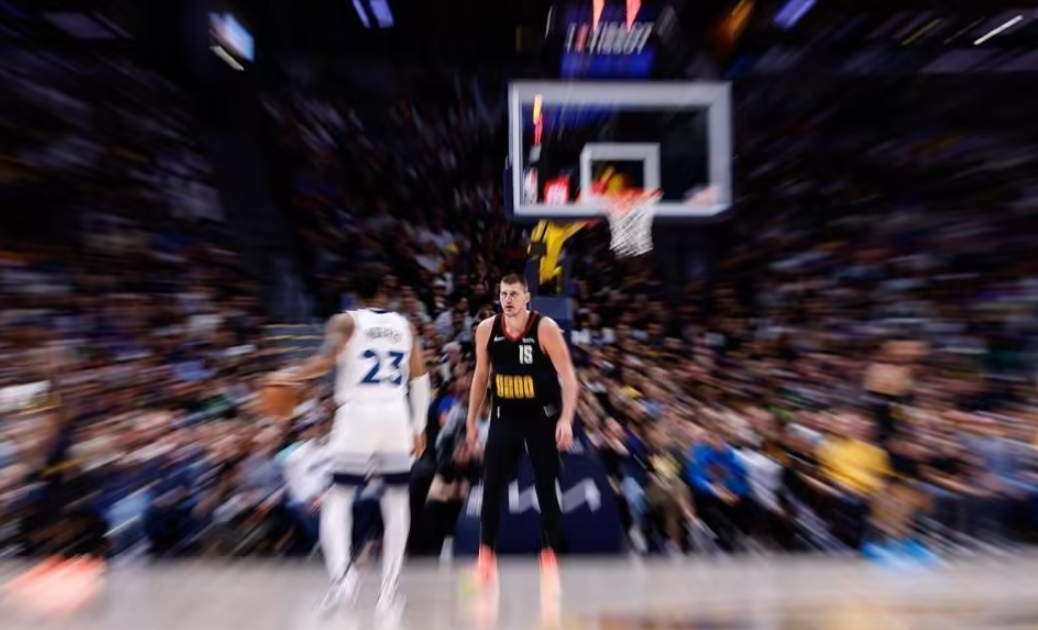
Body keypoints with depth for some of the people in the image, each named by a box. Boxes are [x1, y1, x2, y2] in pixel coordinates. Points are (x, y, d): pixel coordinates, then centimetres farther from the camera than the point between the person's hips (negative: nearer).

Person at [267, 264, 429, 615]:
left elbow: (328, 360, -17)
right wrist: (420, 427, 14)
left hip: (358, 414, -2)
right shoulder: (406, 326, 10)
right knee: (397, 499, 14)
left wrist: (289, 377, 1)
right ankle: (389, 589, 21)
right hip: (395, 416, 3)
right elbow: (419, 379, 8)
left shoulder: (346, 321, 2)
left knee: (338, 499, 13)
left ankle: (342, 574, -4)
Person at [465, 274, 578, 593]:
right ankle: (486, 555, 28)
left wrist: (566, 419, -24)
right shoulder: (486, 329, -3)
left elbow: (568, 376, -14)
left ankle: (549, 555, 31)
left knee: (545, 488, 9)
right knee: (492, 487, 7)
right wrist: (471, 419, 8)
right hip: (504, 418, 3)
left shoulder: (545, 328, -15)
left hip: (542, 418, -3)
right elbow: (481, 376, 7)